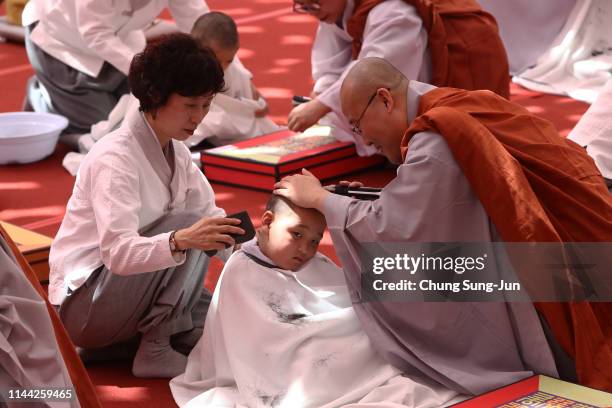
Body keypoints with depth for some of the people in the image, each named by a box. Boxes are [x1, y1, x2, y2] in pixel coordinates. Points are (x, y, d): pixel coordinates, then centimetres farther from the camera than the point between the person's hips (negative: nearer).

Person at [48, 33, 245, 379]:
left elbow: (211, 216, 2)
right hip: (84, 307, -8)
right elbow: (117, 253, -33)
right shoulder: (115, 158, -22)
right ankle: (155, 351, -20)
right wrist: (181, 240, -50)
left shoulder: (176, 152, 5)